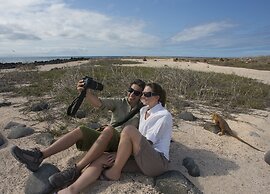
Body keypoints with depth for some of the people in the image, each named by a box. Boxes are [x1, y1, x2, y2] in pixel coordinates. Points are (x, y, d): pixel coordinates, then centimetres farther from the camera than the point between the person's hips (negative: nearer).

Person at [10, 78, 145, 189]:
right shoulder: (119, 102, 10)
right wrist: (87, 93, -28)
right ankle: (39, 156, -21)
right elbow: (99, 103, -8)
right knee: (80, 130, -17)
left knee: (108, 129, -36)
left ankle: (75, 170, -35)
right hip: (108, 140, 5)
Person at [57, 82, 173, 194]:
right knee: (101, 158, -13)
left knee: (129, 130, -29)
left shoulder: (164, 116, -6)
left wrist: (119, 155, -15)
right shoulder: (143, 110, 16)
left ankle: (114, 172, -14)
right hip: (140, 157, 7)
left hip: (158, 161, -7)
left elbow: (148, 142, -13)